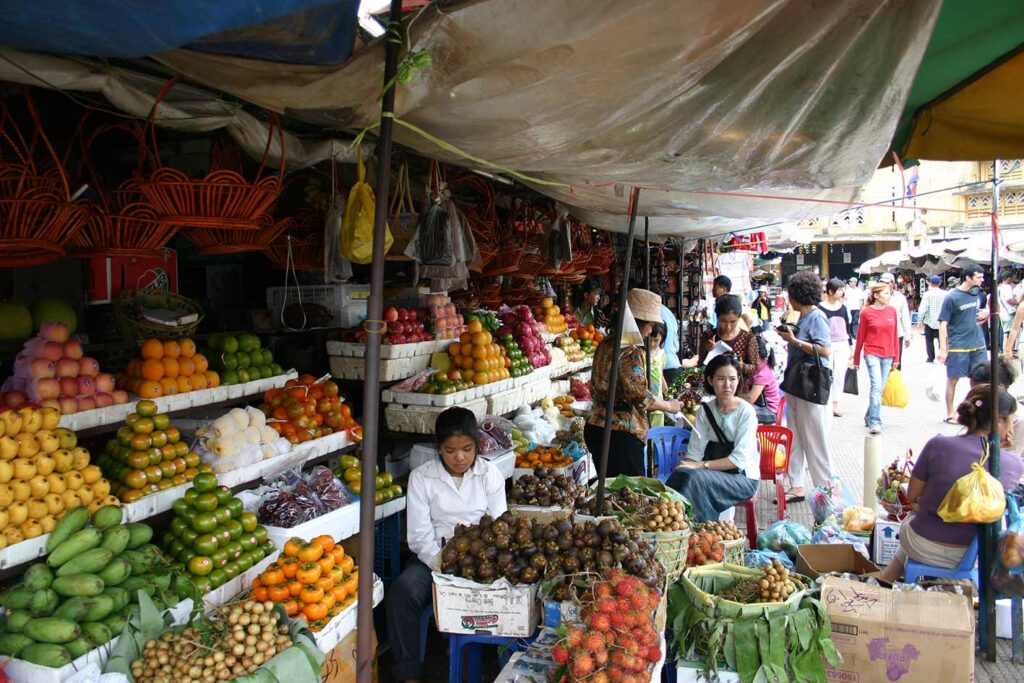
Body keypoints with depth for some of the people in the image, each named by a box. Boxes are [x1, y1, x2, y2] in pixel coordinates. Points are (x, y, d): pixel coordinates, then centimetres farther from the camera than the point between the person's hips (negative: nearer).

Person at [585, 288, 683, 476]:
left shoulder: (607, 343, 10)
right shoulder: (630, 351, -17)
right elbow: (640, 396, -20)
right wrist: (669, 406, -3)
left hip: (596, 427, 9)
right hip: (620, 433, -9)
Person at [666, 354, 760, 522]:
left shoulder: (745, 411, -9)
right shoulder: (705, 410, 5)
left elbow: (740, 459, -17)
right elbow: (695, 451, -2)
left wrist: (701, 465, -24)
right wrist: (685, 466, -23)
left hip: (743, 477, -4)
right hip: (714, 474, 4)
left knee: (691, 477, -30)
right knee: (681, 474, -28)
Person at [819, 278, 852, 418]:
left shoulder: (844, 308, 7)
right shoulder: (820, 308, -5)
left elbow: (847, 327, 14)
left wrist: (850, 346, 14)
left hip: (842, 345, 4)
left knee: (839, 375, 3)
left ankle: (835, 404, 10)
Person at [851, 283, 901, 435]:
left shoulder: (892, 311, 5)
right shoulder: (866, 312, -5)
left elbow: (895, 336, 10)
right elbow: (860, 337, 1)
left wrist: (896, 357, 10)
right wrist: (856, 360, 5)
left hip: (887, 356, 4)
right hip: (872, 354, -4)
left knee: (880, 389, 9)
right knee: (876, 386, -15)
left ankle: (869, 417, 24)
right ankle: (874, 422, -12)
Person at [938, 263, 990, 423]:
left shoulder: (977, 292, 7)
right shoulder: (952, 297, -11)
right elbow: (943, 323, -11)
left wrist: (986, 312, 1)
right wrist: (943, 348, -16)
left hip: (978, 344, 6)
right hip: (958, 346, -6)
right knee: (953, 379, 4)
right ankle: (950, 413, 13)